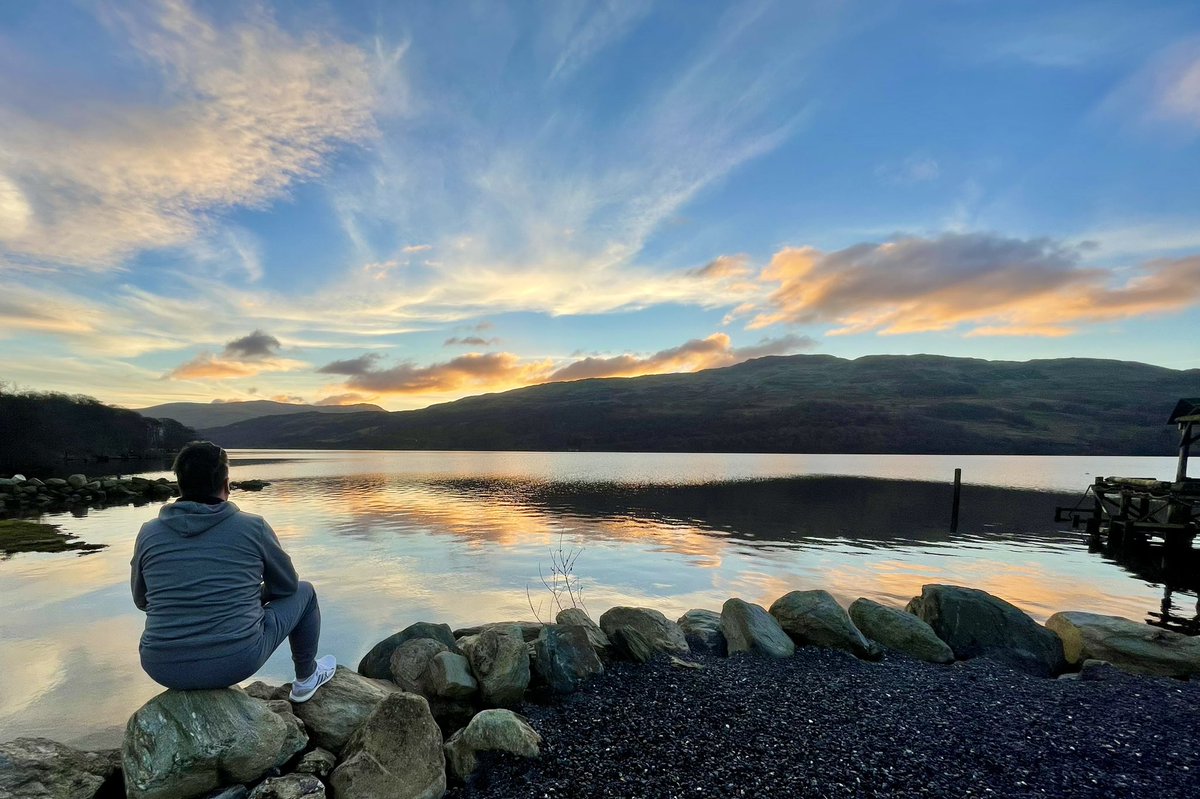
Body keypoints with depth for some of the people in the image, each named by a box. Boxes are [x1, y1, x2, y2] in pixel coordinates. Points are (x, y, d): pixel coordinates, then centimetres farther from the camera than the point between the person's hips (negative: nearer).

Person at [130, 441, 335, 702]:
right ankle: (305, 678, 37)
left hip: (164, 669, 4)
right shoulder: (253, 526, -9)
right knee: (303, 592, 21)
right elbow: (287, 585, 6)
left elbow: (142, 601, 15)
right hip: (238, 661, -4)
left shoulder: (148, 533, -2)